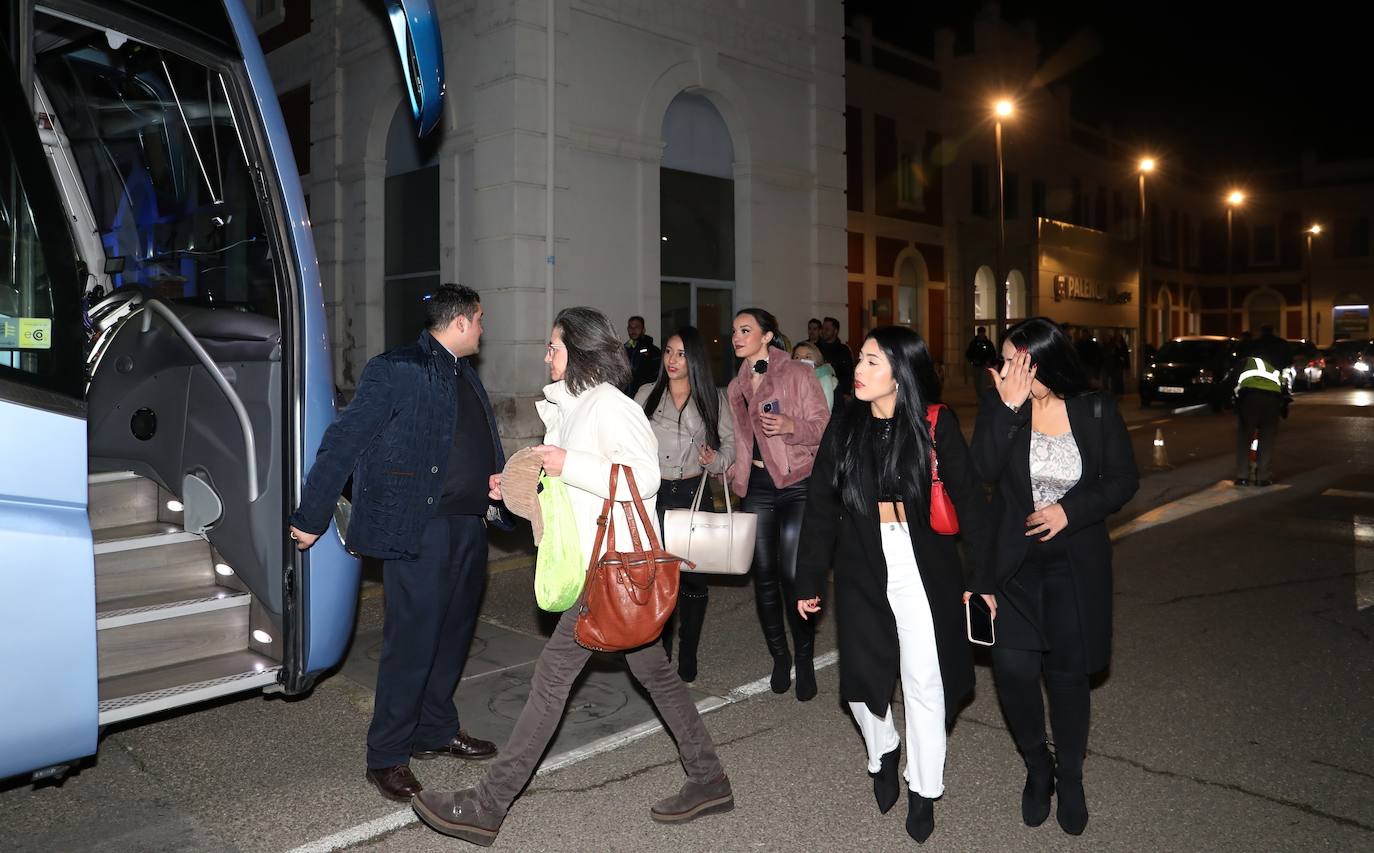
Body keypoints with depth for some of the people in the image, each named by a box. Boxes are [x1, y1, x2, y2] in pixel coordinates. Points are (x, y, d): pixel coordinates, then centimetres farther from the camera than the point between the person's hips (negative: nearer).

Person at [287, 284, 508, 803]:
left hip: (469, 527, 8)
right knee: (411, 644, -1)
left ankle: (436, 731, 35)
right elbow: (343, 442, -11)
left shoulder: (466, 375, 15)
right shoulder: (396, 370, -11)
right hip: (419, 530, -8)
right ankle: (387, 757, 16)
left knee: (452, 637, 18)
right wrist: (310, 517, -10)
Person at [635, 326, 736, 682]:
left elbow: (730, 442, 7)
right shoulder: (647, 395, 6)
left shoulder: (714, 398, 3)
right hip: (653, 494, 1)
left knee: (693, 577, 3)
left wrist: (715, 460, -14)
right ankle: (659, 655, 17)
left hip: (694, 493, 0)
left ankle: (687, 660, 17)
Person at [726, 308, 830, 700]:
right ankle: (779, 656, 23)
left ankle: (805, 660, 10)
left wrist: (791, 425, -24)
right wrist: (729, 472, 8)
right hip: (756, 486, 5)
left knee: (794, 575, -9)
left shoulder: (798, 374, -3)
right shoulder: (736, 387, 15)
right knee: (764, 573, 7)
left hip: (797, 484, -5)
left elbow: (823, 425, -6)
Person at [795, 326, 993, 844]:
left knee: (925, 683, 5)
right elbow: (821, 506, 3)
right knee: (862, 679, 6)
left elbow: (969, 503, -3)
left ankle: (923, 790, 28)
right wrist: (809, 580, 4)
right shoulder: (844, 426, -1)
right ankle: (882, 752, 39)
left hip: (923, 570, -2)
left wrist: (982, 580, -3)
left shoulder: (935, 426, -8)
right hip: (861, 572, 2)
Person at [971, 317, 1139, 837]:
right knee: (1013, 666, -7)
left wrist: (1070, 510, -14)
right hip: (1013, 559, 0)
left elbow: (1122, 480, 0)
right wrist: (1010, 406, -25)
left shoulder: (1096, 410, -5)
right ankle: (1037, 766, 21)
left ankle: (1070, 778, 32)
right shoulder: (998, 403, -5)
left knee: (1066, 672, 8)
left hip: (1076, 562, 0)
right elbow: (984, 470, -18)